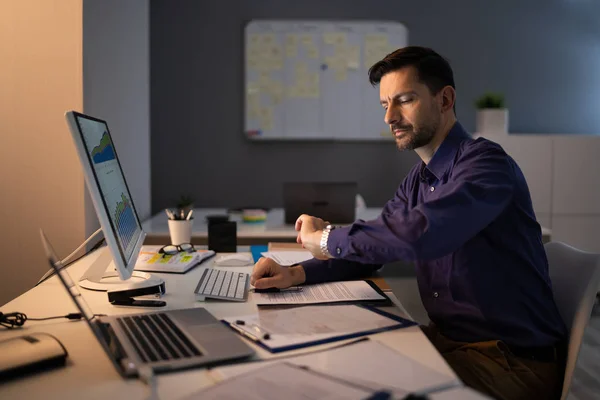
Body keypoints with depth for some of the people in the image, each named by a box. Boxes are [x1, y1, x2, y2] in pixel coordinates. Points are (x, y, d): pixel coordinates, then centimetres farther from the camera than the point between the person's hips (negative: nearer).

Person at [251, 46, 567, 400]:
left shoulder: (486, 164, -20)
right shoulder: (418, 180, 9)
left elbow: (417, 233, -37)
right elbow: (373, 244, 8)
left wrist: (327, 237, -21)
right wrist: (298, 273, -9)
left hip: (513, 360, -7)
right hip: (447, 338, 7)